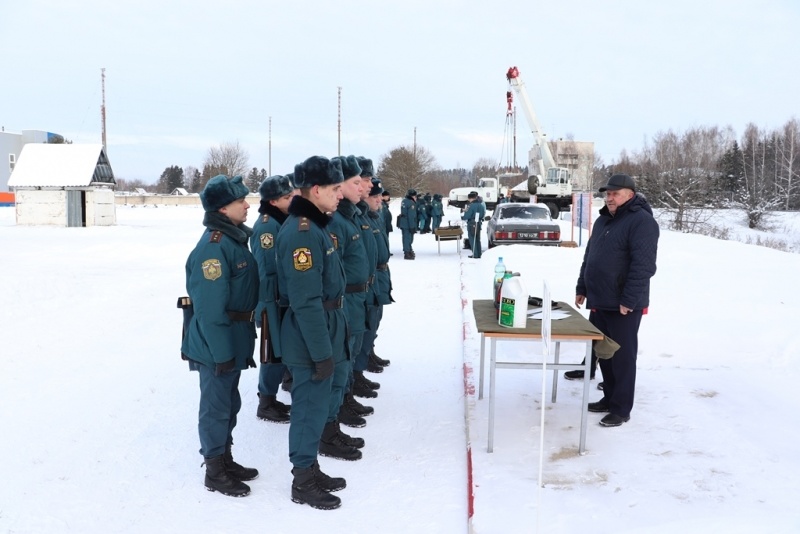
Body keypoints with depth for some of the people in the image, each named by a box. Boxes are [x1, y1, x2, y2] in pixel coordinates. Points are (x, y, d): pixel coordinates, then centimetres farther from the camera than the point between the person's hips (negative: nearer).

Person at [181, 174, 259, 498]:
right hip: (216, 345, -9)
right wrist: (221, 352, -22)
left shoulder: (234, 238, 8)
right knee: (216, 407, 4)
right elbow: (210, 307, -24)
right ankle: (215, 472, 19)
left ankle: (226, 460, 34)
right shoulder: (213, 246, -22)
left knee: (229, 403, 20)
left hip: (234, 341, 9)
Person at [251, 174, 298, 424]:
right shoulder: (266, 225, -18)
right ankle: (266, 404, 13)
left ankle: (270, 398, 28)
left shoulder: (283, 220, 11)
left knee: (282, 352, 15)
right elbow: (269, 269, -21)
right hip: (272, 299, -9)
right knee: (275, 354, 0)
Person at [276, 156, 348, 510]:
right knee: (311, 408, 3)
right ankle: (303, 482, 17)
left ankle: (310, 469, 33)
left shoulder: (313, 225, 10)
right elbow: (306, 302, -26)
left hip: (321, 335, 10)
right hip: (311, 341, -10)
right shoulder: (301, 233, -23)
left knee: (314, 406, 19)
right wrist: (321, 351, -23)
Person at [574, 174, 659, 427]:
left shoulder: (641, 221, -14)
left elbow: (643, 266, -21)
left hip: (623, 305, -8)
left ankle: (621, 408, 8)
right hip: (599, 302, 8)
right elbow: (589, 257, 22)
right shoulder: (603, 220, 15)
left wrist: (629, 300, -23)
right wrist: (582, 288, 19)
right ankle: (610, 397, 28)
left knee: (622, 357, 0)